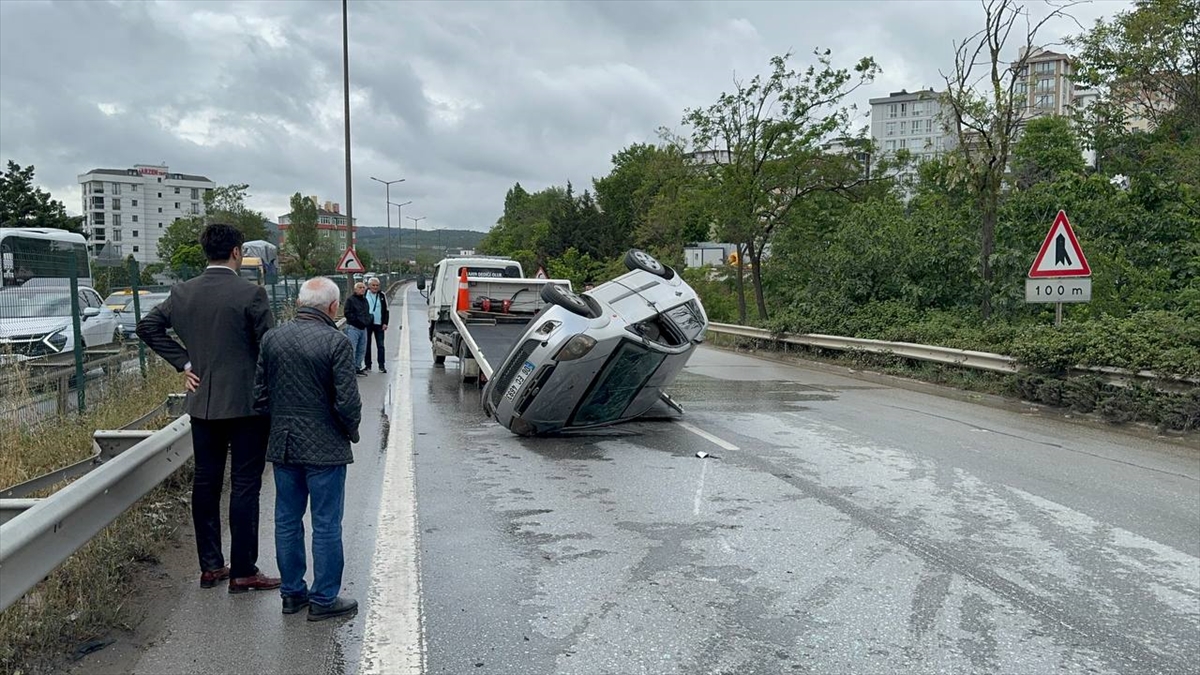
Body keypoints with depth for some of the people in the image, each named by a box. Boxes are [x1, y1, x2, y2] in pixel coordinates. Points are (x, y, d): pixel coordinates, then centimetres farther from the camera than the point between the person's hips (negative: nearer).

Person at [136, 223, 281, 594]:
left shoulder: (182, 292, 4)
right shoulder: (250, 294, -14)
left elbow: (147, 326, 10)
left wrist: (183, 363, 9)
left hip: (202, 403, 6)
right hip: (246, 403, -5)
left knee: (205, 483, 13)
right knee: (244, 486, 1)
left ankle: (210, 566, 22)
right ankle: (243, 571, 6)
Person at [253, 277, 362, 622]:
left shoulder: (272, 339, 2)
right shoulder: (336, 342, -16)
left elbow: (259, 396, 7)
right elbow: (347, 402, -16)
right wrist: (351, 431, 2)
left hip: (282, 446, 6)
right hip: (325, 448, -6)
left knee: (287, 521, 15)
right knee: (326, 525, 4)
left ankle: (292, 592, 27)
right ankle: (323, 599, 13)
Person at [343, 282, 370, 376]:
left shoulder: (365, 300, 17)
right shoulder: (350, 299, -6)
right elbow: (348, 313, -13)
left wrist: (367, 321, 11)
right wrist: (357, 320, -15)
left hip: (363, 328, 8)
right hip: (353, 328, -8)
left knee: (362, 350, 11)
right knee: (352, 349, -8)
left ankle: (358, 367, 21)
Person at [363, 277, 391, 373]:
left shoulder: (382, 295, 6)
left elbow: (386, 310, 9)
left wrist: (385, 323, 1)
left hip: (379, 325, 1)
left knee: (380, 345, 0)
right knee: (367, 345, 7)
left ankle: (382, 366, 2)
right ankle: (368, 365, 16)